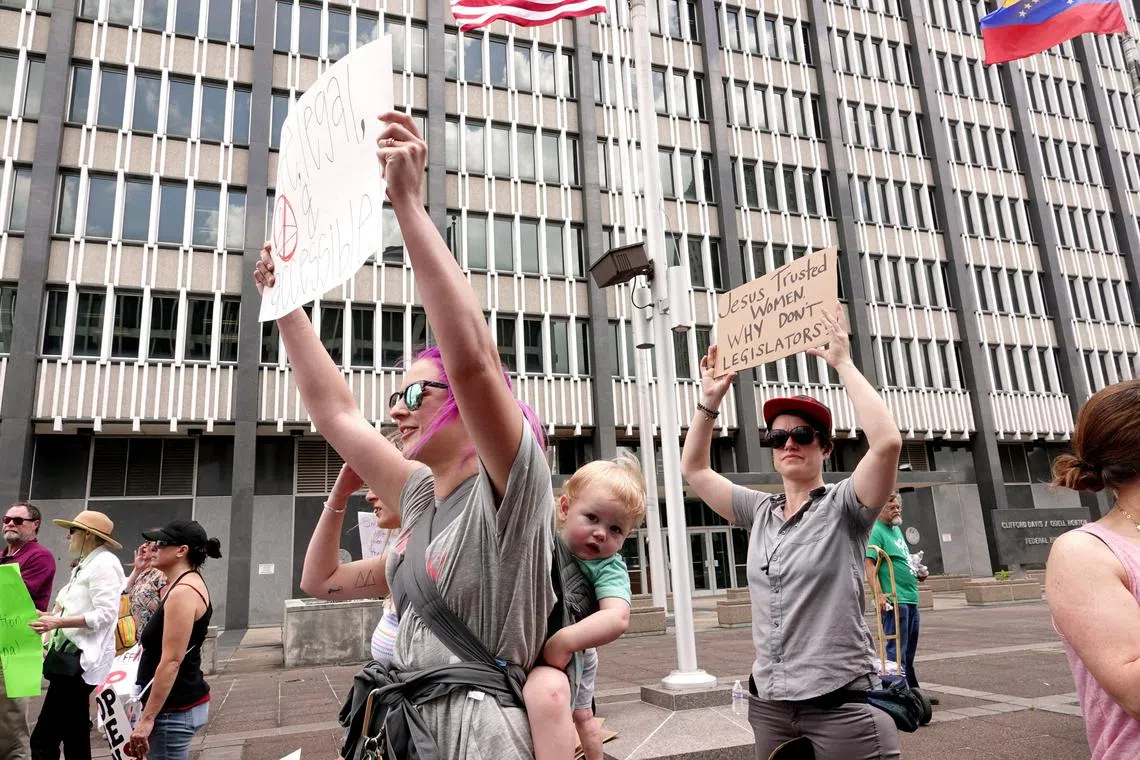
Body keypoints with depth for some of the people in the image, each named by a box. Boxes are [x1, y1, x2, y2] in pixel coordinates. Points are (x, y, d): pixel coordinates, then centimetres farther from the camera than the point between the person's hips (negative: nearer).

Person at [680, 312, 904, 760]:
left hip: (841, 701, -5)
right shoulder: (759, 513, 7)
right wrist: (711, 400, 4)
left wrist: (843, 364, -18)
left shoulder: (843, 506, -7)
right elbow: (693, 469, 11)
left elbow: (887, 442, -24)